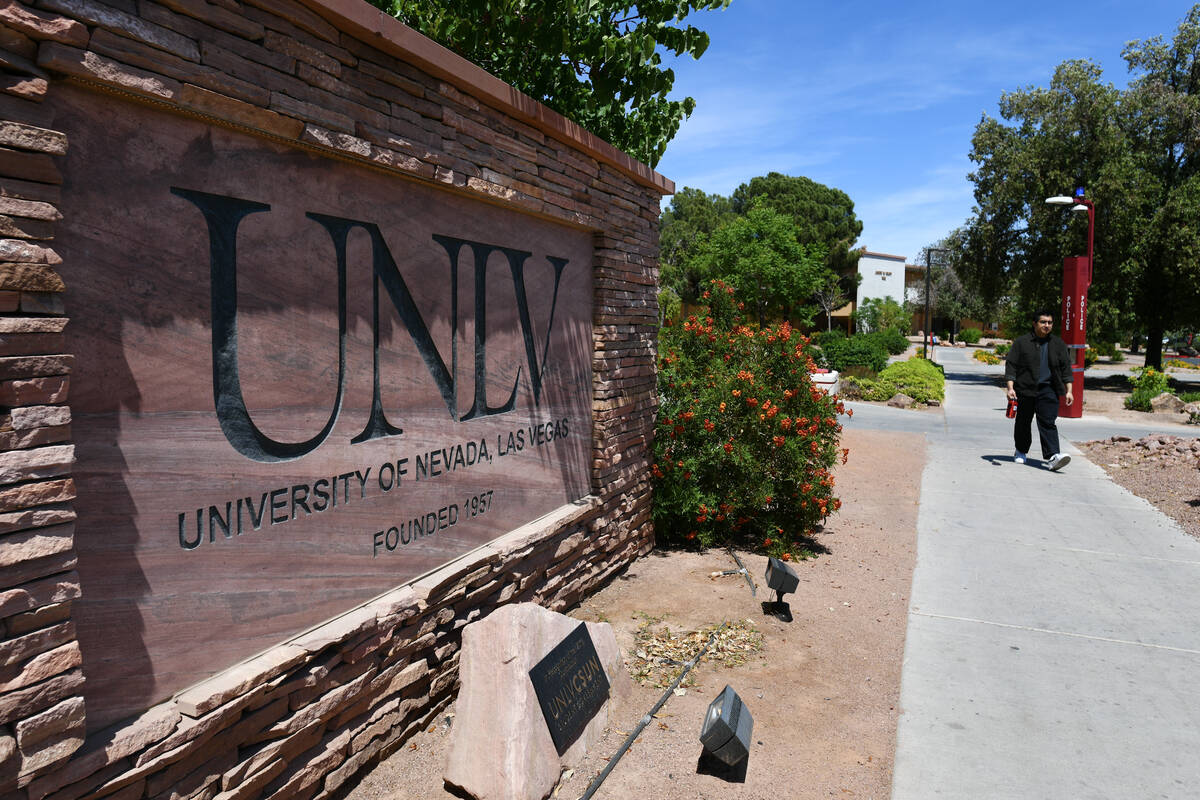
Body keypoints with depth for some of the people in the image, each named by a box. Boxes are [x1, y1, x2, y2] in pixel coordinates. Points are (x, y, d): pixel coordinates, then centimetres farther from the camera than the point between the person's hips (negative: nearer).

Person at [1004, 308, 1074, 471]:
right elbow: (1011, 365, 0)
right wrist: (1010, 387, -10)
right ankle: (1020, 451, 30)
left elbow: (1066, 368, 12)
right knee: (1023, 422, 11)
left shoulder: (1058, 344, 11)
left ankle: (1052, 457, -19)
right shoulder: (1021, 342, 2)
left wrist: (1068, 390, 5)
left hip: (1048, 390, 1)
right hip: (1025, 390, -1)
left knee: (1048, 423, -11)